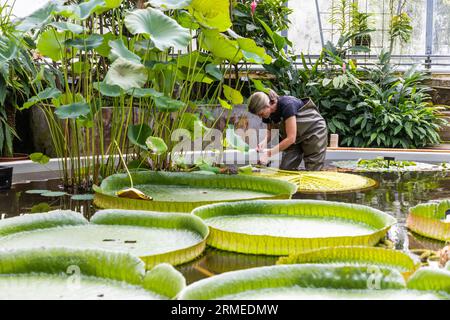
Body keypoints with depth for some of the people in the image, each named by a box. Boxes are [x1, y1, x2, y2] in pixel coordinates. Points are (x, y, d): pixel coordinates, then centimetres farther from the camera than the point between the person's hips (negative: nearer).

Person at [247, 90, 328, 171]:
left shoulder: (286, 105, -35)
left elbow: (291, 138, -35)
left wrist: (269, 153, -33)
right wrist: (264, 142, -20)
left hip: (313, 133, -7)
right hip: (296, 139, 7)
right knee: (285, 169, -3)